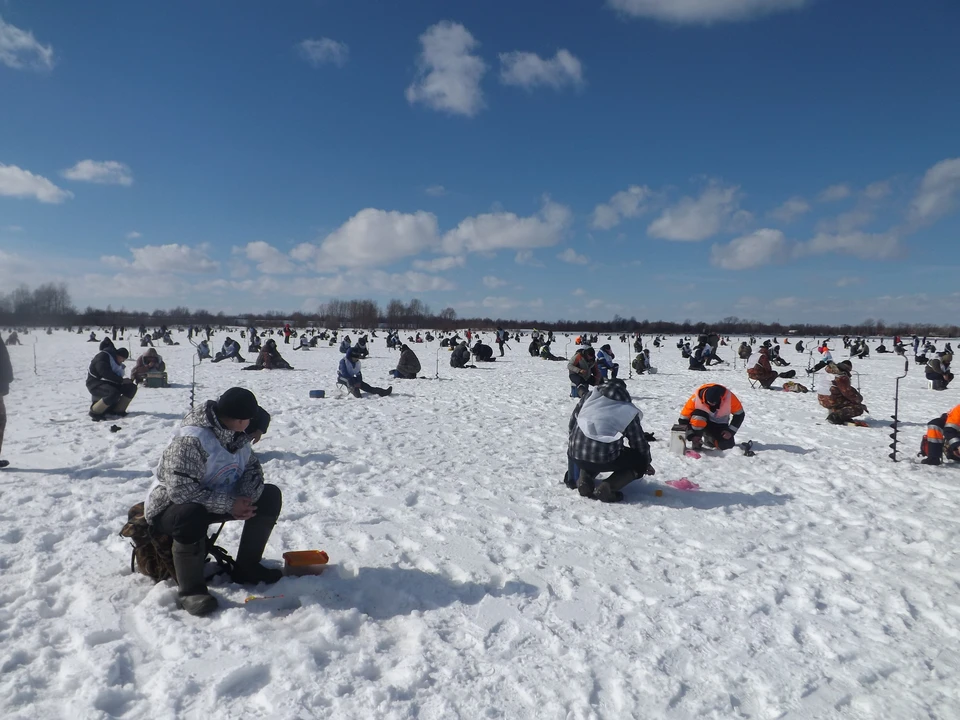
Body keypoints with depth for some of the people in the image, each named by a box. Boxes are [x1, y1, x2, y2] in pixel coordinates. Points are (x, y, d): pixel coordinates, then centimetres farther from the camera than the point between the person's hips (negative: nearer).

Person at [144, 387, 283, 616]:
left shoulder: (235, 434, -4)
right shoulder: (190, 440, -30)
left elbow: (252, 468, 1)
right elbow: (180, 490, -35)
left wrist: (245, 499, -20)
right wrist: (230, 505, -32)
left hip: (217, 500, 8)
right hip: (170, 506, -8)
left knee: (270, 496, -5)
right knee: (191, 514, -42)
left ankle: (246, 568, 4)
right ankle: (190, 589, -22)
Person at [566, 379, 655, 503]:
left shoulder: (589, 396, 18)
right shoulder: (628, 411, 9)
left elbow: (571, 424, 20)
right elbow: (640, 442, 17)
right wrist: (647, 463, 35)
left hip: (577, 456, 5)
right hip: (605, 459, -4)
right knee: (640, 461, 19)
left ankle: (584, 480, 8)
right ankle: (607, 488, -4)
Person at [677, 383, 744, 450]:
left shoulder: (729, 397, -25)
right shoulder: (696, 398, -28)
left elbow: (739, 414, -10)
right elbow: (684, 418, -20)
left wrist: (730, 431, -16)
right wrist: (692, 435, -28)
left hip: (720, 424, 2)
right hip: (703, 423, -2)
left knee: (727, 445, -19)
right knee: (698, 416, -36)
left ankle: (709, 438, 12)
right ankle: (696, 442, -14)